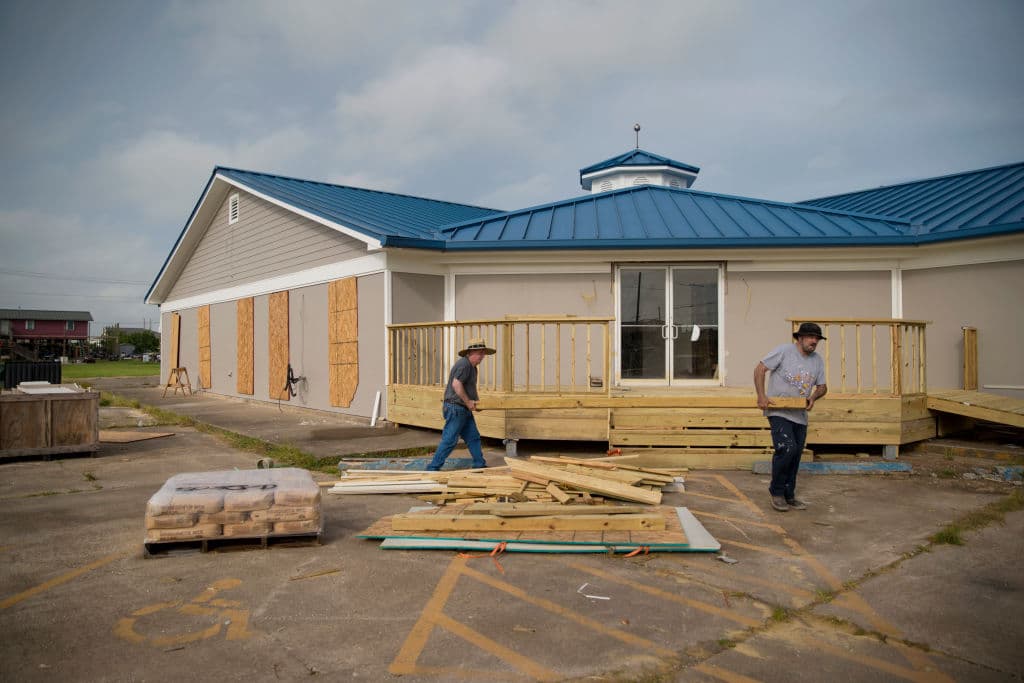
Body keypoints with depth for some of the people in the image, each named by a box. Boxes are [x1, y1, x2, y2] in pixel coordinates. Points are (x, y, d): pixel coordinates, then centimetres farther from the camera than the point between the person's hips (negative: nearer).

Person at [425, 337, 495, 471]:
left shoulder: (471, 366, 17)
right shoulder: (464, 364, -16)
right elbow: (456, 384, -26)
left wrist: (476, 400, 12)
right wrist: (468, 402, -18)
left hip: (464, 410, 10)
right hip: (456, 408, -10)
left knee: (473, 438, 11)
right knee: (449, 440, -6)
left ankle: (479, 465, 17)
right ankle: (432, 468, 2)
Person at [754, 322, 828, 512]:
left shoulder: (817, 360, 11)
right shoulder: (784, 351, -9)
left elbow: (822, 386, 17)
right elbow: (760, 369, -10)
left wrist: (813, 397, -6)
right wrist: (761, 395, -19)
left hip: (800, 416, 7)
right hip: (779, 412, -7)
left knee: (795, 456, 11)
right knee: (787, 449, -20)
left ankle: (789, 496, 26)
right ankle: (776, 492, 0)